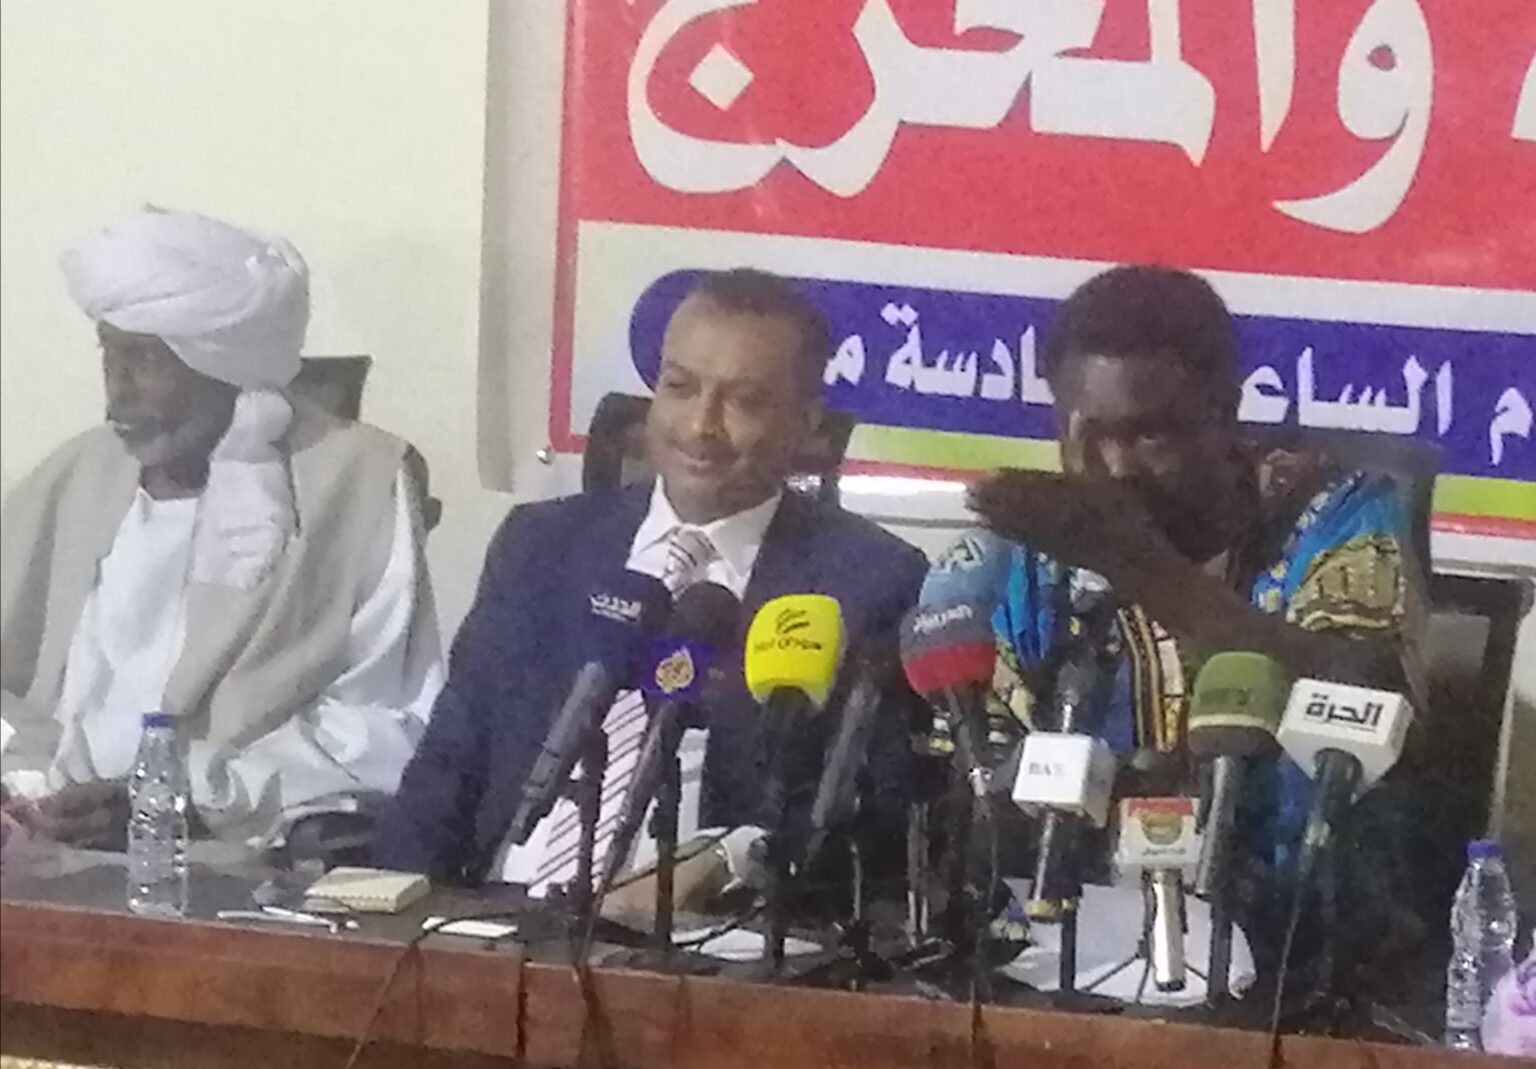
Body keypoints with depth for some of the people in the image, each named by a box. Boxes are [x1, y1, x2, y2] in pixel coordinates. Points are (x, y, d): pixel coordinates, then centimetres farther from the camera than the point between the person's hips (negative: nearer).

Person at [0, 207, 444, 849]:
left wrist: (183, 801, -13)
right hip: (55, 846, 3)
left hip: (244, 856, -3)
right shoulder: (74, 478, 17)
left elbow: (383, 727, -4)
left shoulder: (354, 480, 2)